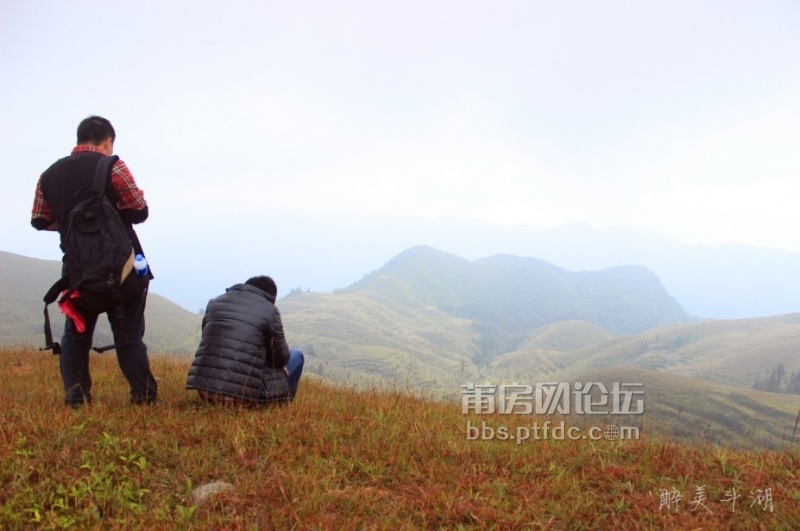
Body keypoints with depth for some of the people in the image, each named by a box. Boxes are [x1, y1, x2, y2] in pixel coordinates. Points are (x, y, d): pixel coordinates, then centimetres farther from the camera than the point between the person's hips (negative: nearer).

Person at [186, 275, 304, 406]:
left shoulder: (214, 303, 14)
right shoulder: (269, 311, -2)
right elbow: (281, 356, 3)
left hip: (205, 388, 6)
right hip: (244, 393, -6)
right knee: (296, 356, 16)